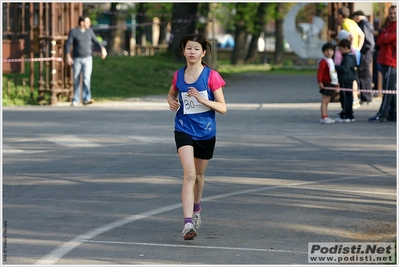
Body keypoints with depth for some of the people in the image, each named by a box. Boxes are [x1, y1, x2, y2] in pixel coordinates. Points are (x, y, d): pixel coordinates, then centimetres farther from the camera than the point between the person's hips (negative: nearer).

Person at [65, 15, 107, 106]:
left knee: (87, 78, -14)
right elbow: (68, 44, -8)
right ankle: (75, 101, 16)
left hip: (87, 59, 1)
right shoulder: (73, 32, -7)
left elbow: (95, 41, 12)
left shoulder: (90, 31, 4)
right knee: (76, 81, 5)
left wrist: (103, 48, -5)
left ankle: (86, 99, -22)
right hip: (76, 59, -1)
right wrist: (68, 56, -20)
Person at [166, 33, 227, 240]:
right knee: (189, 174, -18)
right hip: (184, 130, 0)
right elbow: (171, 94, 21)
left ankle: (196, 208, 48)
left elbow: (222, 108, -9)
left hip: (206, 132, 0)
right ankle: (188, 223, -25)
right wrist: (171, 102, -2)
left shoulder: (211, 76, -9)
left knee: (198, 175, 18)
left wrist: (201, 99, -23)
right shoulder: (178, 75, 0)